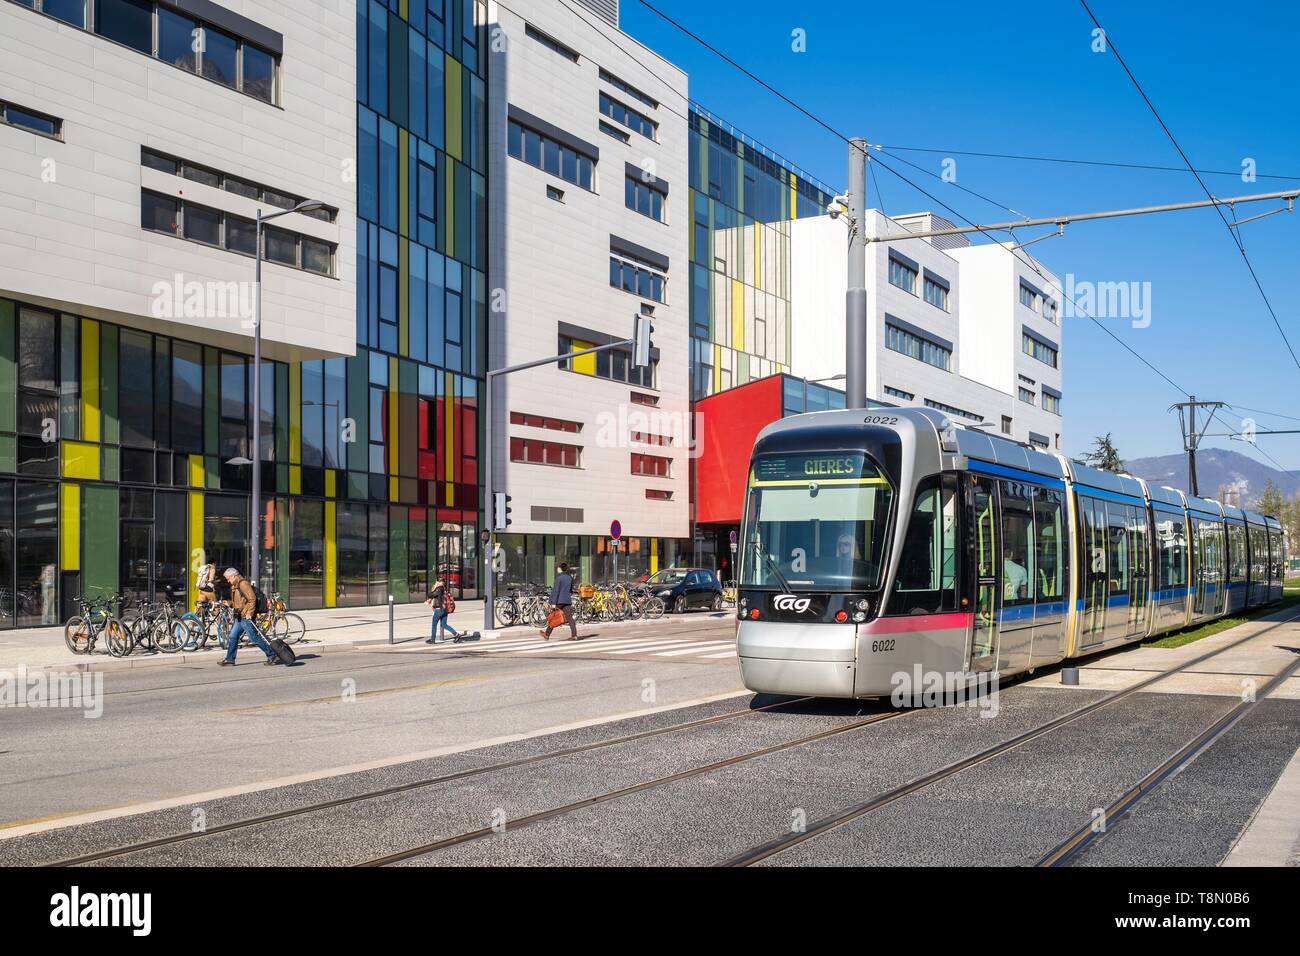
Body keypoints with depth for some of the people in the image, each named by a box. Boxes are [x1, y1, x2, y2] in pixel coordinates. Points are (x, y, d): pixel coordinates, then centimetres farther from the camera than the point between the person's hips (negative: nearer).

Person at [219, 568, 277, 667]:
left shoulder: (243, 584, -14)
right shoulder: (235, 585, 19)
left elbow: (252, 599, -21)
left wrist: (249, 613, -22)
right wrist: (229, 603, 15)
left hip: (246, 617, -10)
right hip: (240, 617, 10)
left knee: (254, 638, -8)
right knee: (232, 637, 9)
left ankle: (272, 655, -2)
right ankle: (229, 659, 15)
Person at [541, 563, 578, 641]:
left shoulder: (559, 577, -11)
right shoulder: (569, 577, 10)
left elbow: (556, 590, -15)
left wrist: (553, 603, -15)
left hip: (559, 600, -6)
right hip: (567, 600, 6)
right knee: (569, 618, 0)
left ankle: (547, 634, 17)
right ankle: (574, 635, -10)